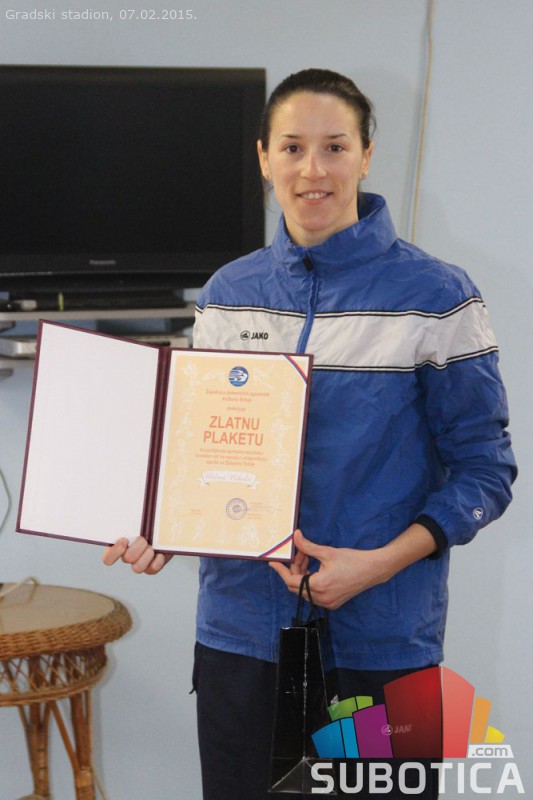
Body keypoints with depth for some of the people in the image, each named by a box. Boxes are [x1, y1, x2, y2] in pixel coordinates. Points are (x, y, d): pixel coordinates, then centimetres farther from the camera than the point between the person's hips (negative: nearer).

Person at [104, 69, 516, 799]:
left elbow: (485, 470, -5)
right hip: (240, 631, 4)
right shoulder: (227, 294, 6)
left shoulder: (436, 295, -7)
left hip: (381, 639, -3)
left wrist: (379, 563, -17)